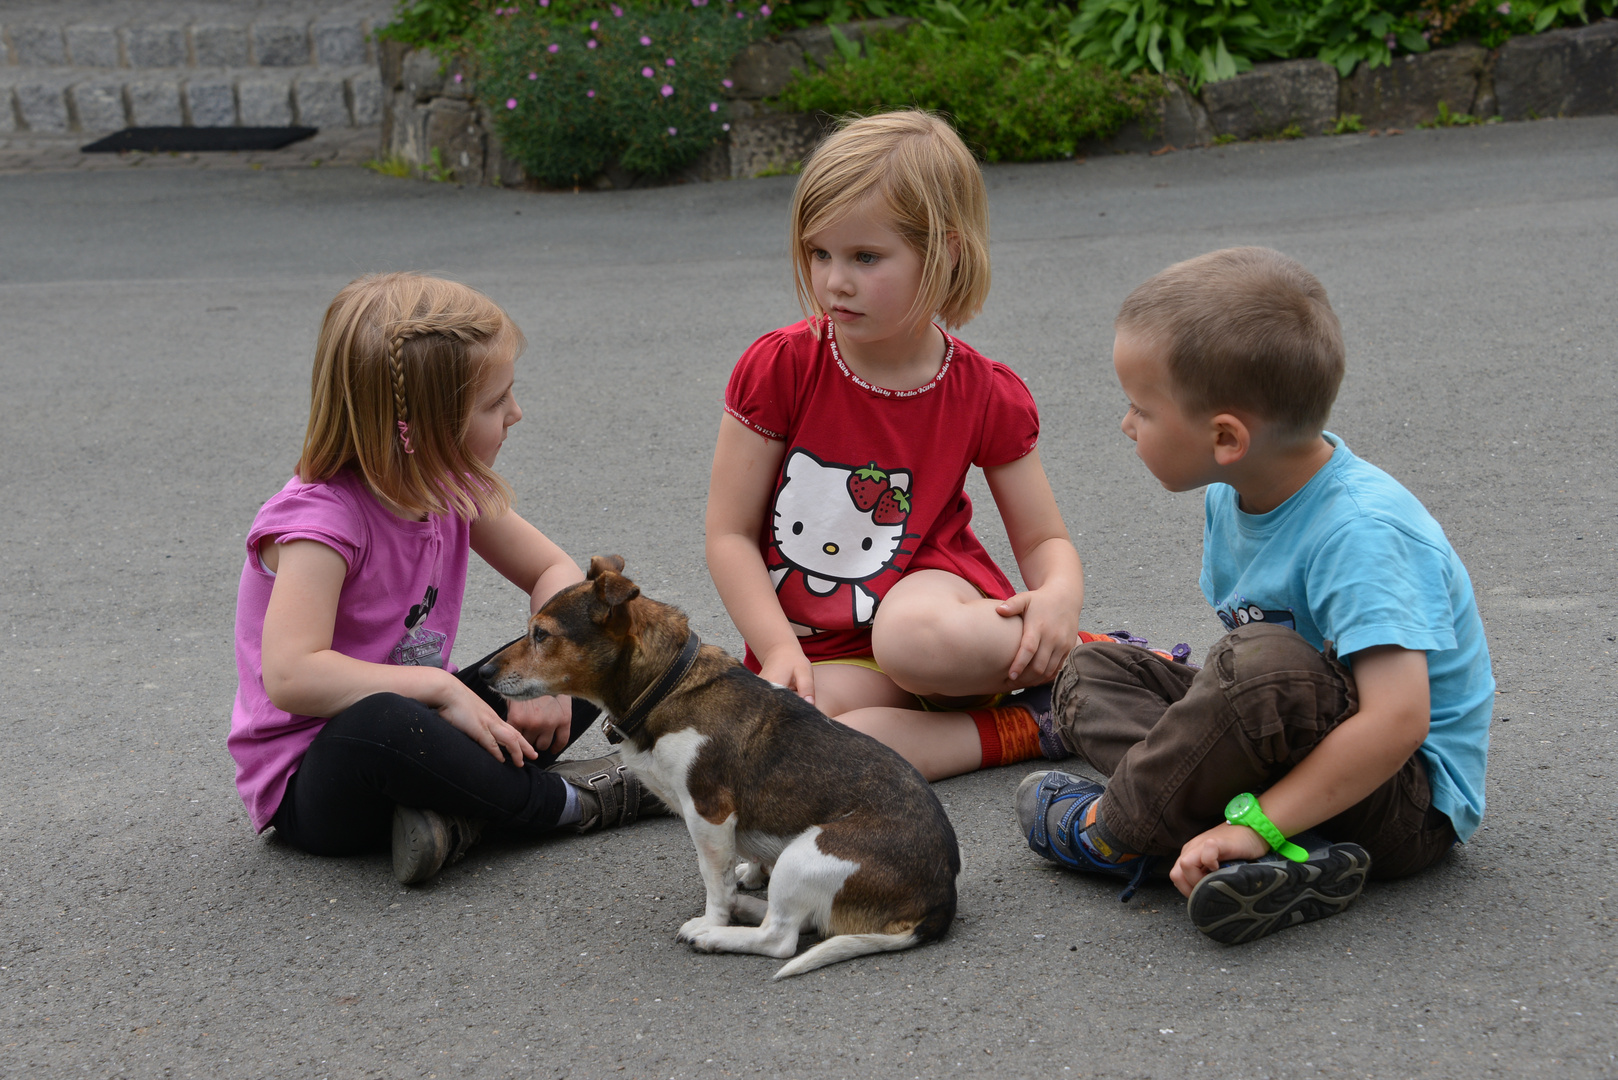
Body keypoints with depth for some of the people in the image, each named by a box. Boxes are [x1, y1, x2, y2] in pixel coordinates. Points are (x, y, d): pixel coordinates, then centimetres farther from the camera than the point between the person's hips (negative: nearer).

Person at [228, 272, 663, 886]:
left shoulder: (450, 489, -2)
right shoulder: (322, 519, -25)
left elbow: (554, 571, 8)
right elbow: (291, 678, -37)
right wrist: (440, 686, -33)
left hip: (410, 723, 8)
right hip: (310, 788, -8)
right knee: (377, 725, -42)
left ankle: (457, 808, -20)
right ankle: (558, 802, -17)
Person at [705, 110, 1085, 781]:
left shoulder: (986, 396, -5)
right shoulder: (778, 368, -8)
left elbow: (1043, 538, 5)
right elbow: (730, 533, -4)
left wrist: (1060, 595, -20)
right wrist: (781, 651, -17)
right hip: (826, 654, 2)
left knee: (917, 637, -41)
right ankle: (1023, 730, -18)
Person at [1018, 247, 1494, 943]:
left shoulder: (1360, 532, -26)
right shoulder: (1234, 497, 1)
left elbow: (1398, 721, -35)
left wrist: (1251, 823, -36)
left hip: (1410, 802, -10)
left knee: (1265, 666, -38)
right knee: (1092, 671, 3)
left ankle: (1112, 833, -13)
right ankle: (1281, 857, -19)